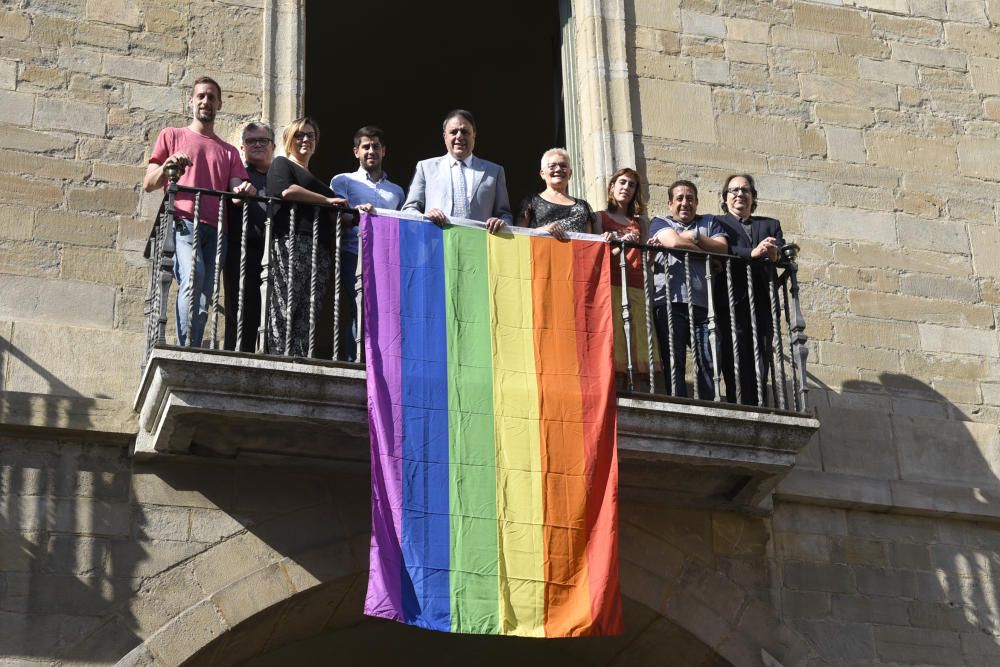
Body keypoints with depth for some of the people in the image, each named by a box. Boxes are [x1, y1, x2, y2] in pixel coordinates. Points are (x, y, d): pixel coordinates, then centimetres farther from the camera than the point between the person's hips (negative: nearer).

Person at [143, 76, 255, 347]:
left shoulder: (229, 152, 27)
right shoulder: (172, 136, 19)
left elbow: (236, 189, 13)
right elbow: (148, 184, 11)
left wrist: (244, 190, -11)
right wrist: (166, 167, -10)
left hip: (215, 228, 4)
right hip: (183, 223, -4)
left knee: (204, 299, -5)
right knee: (193, 274, -30)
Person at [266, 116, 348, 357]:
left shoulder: (313, 178, 34)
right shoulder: (282, 164, 11)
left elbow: (330, 217, 33)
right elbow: (287, 190, -10)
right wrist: (327, 200, -5)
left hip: (319, 249, 7)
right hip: (291, 241, -7)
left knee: (309, 312, -4)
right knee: (286, 305, -15)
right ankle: (282, 356, -21)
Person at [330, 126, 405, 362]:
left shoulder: (396, 191, 28)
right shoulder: (342, 181, 17)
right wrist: (355, 212, -20)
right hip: (354, 256, -3)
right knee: (356, 312, -16)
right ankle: (352, 363, -16)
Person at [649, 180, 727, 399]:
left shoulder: (709, 222, 24)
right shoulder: (660, 223, 17)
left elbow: (722, 249, 7)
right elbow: (674, 242, -4)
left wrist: (694, 236, 2)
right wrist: (708, 253, 4)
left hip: (703, 304, 2)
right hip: (669, 302, -2)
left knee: (708, 363, -8)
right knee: (674, 363, -8)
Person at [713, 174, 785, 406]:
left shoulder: (771, 225, 26)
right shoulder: (717, 223, 14)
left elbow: (784, 252, 8)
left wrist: (775, 253, -17)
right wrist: (752, 253, -21)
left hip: (762, 305, 3)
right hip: (731, 303, -3)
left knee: (760, 367, -4)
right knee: (736, 367, -10)